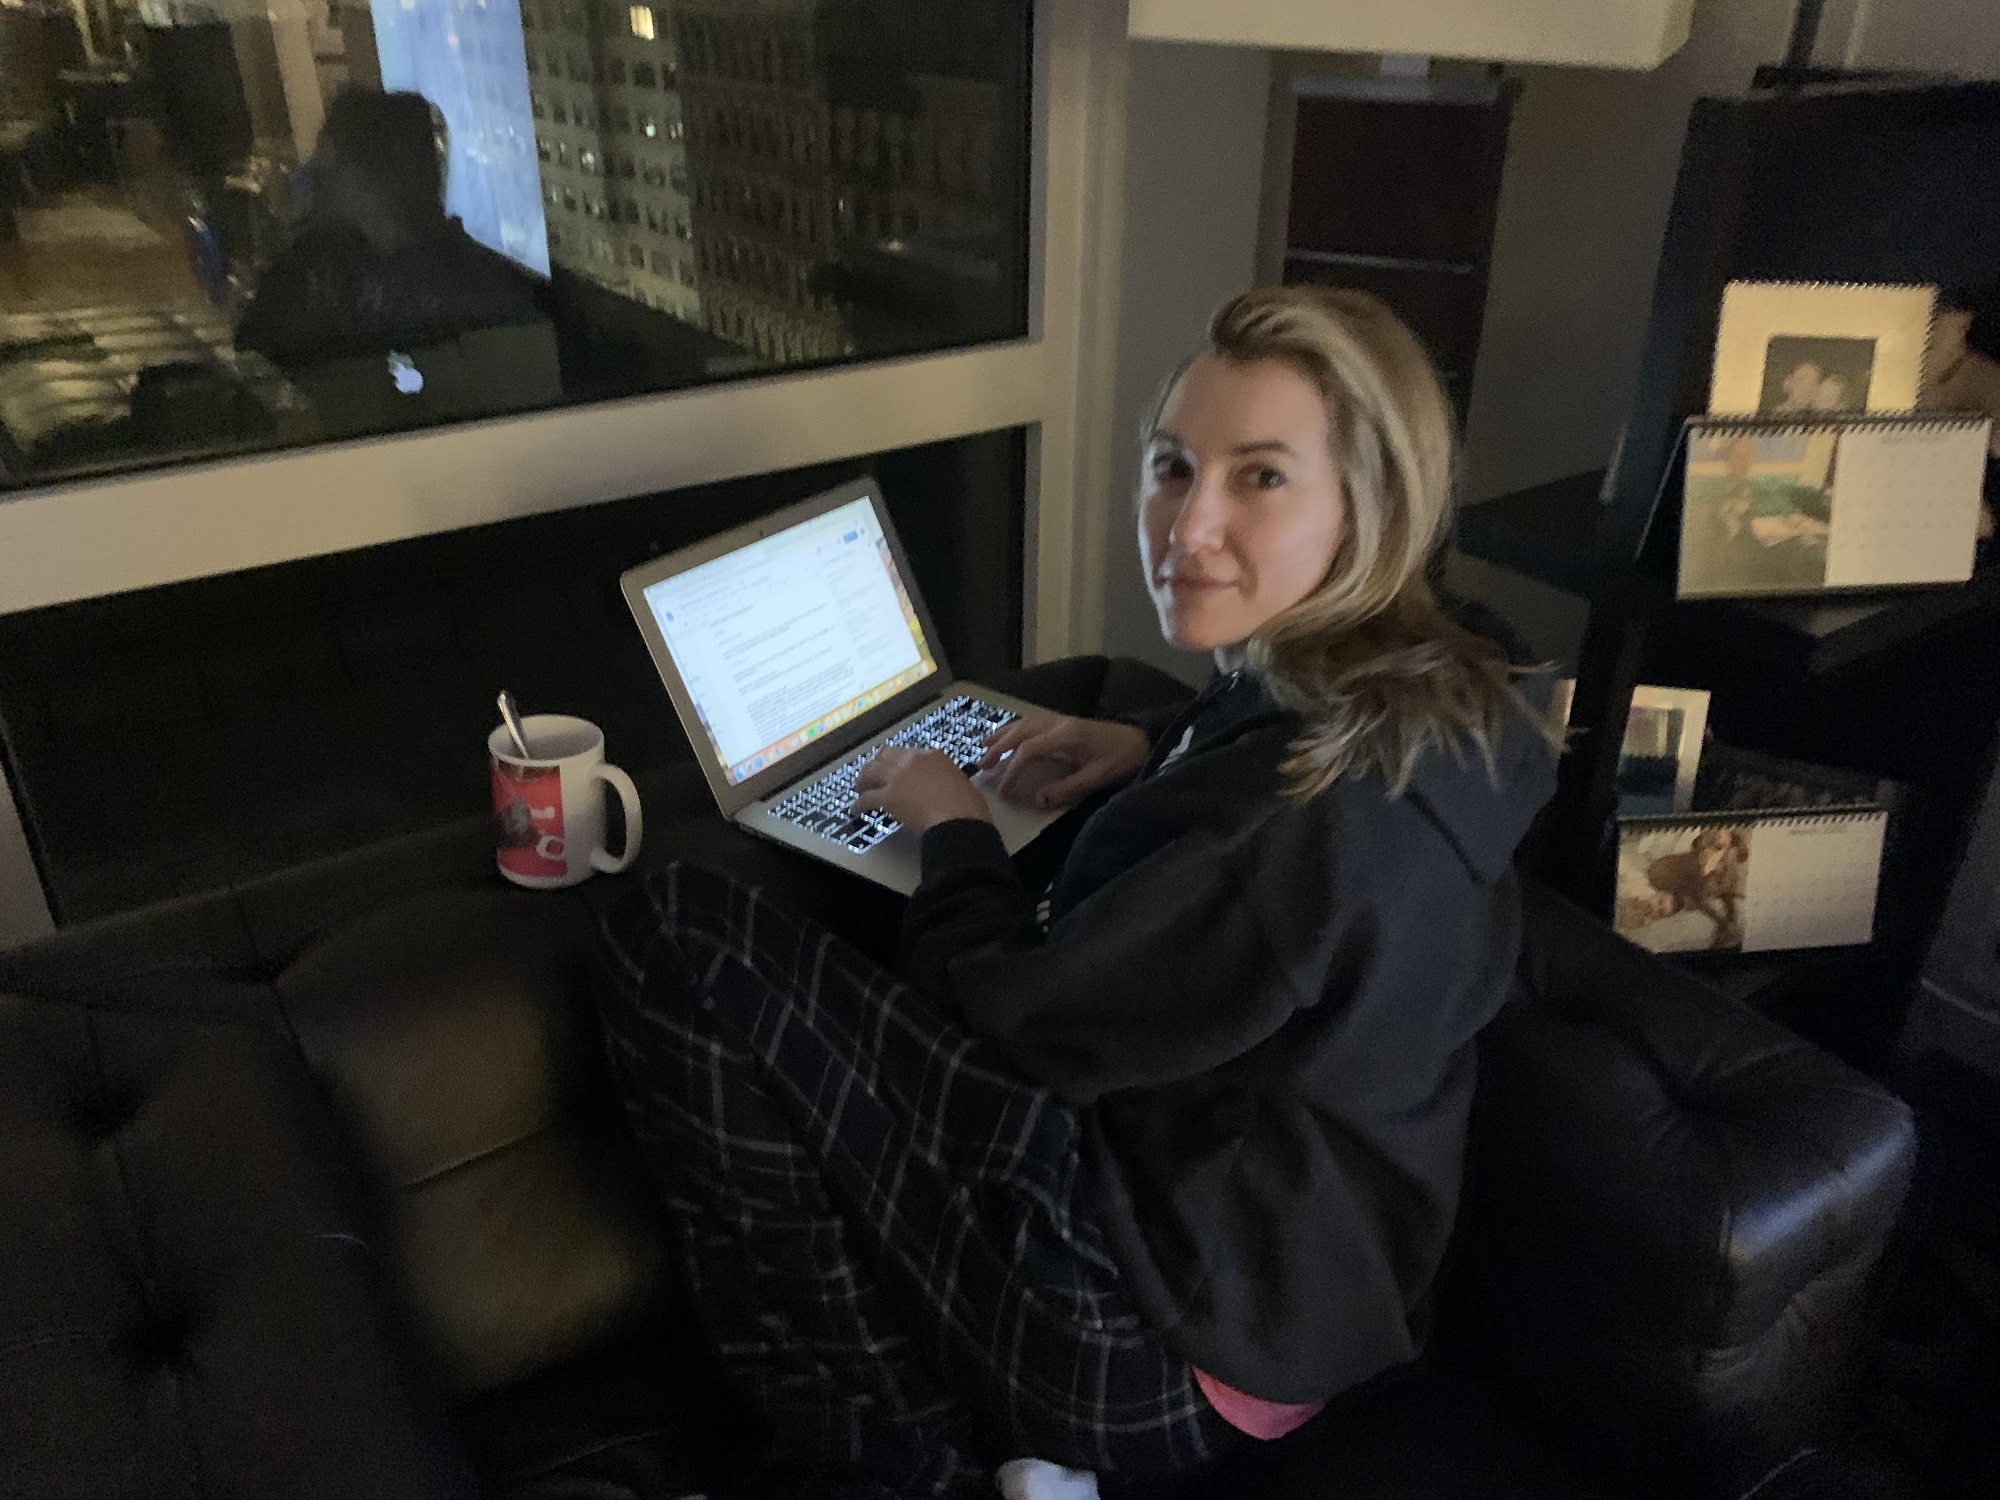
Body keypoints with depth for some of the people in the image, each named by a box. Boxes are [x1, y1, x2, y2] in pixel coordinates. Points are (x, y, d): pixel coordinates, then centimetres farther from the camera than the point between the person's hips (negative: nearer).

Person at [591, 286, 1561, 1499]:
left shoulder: (1319, 817, -30)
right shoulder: (1430, 697, -1)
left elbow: (1015, 1020, -19)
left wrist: (955, 828, -3)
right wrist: (1157, 750, 11)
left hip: (1168, 1348, -9)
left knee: (679, 936, -12)